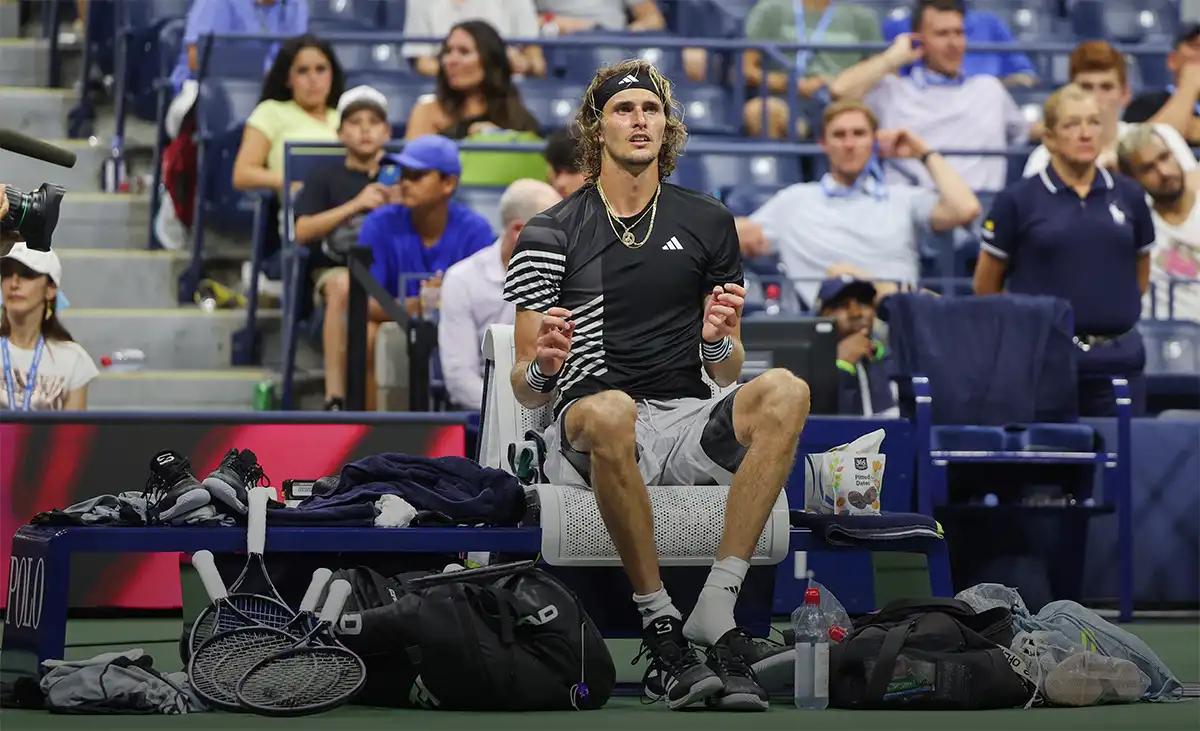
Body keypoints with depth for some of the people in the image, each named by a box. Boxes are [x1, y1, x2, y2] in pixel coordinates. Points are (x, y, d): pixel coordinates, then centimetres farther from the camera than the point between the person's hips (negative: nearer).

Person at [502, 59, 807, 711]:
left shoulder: (707, 223, 15)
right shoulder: (550, 235, 7)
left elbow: (725, 376, 16)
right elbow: (527, 392, 6)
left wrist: (720, 343, -8)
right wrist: (542, 368, -18)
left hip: (688, 425, 3)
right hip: (585, 432, -3)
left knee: (785, 391, -28)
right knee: (610, 410, -40)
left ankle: (715, 613, -34)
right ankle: (660, 627, -30)